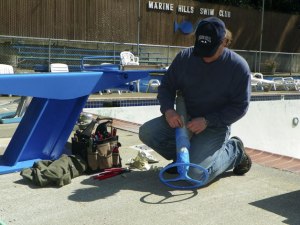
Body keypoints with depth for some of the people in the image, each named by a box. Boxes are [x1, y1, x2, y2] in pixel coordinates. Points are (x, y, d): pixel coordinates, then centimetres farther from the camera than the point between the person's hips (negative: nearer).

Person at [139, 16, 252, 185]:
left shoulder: (239, 66, -14)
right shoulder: (185, 57, -5)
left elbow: (240, 106, -12)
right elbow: (166, 86, 4)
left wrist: (207, 121, -22)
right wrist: (168, 109, -18)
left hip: (215, 126, -4)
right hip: (183, 119, 4)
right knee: (147, 132, -18)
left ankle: (234, 151, 7)